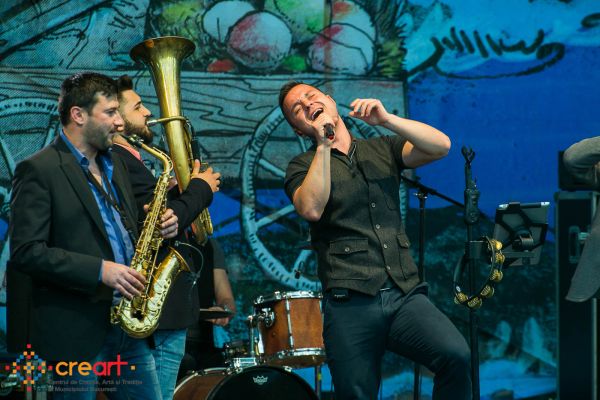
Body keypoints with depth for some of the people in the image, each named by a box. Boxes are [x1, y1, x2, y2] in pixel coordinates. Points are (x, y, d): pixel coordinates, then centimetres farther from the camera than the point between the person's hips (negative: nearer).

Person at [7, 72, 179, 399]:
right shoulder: (38, 171, -10)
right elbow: (27, 251, -17)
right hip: (75, 330, -7)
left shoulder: (113, 164, 16)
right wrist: (100, 270, -22)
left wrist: (156, 227, 3)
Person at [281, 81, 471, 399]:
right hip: (350, 304, -1)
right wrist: (323, 146, -6)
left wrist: (386, 119, -7)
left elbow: (441, 146, 3)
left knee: (456, 354, -25)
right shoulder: (303, 167, 11)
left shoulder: (383, 150, 18)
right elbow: (311, 209, -10)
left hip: (406, 295, 1)